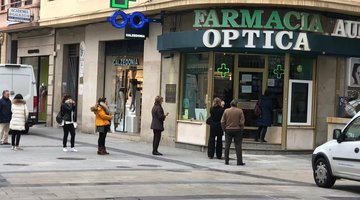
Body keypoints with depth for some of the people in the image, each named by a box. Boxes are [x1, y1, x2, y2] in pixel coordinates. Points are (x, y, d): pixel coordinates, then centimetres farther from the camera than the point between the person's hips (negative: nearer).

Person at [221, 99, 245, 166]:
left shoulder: (226, 111, -1)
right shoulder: (240, 111, -5)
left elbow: (222, 122, -1)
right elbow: (242, 122, -6)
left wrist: (224, 129, 9)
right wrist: (241, 129, 6)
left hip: (228, 130, 1)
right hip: (237, 130, -1)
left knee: (227, 146, 8)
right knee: (238, 146, 3)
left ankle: (226, 161, 8)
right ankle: (239, 161, 1)